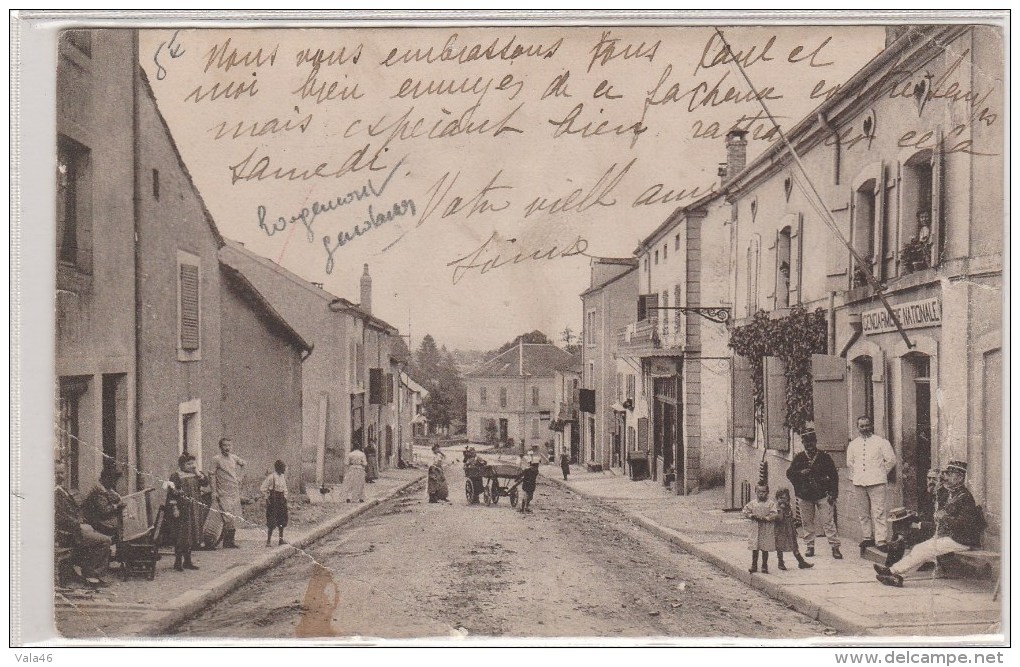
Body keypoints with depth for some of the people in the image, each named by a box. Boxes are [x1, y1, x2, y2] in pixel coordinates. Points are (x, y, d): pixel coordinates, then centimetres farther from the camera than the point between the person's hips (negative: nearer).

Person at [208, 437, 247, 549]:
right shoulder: (216, 459, -6)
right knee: (228, 518, -13)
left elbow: (244, 463, 29)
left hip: (235, 492, 6)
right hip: (224, 493, -6)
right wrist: (214, 492, -10)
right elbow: (212, 475, -6)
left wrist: (240, 476, 19)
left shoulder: (234, 458, 9)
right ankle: (226, 542, -4)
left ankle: (231, 541, 13)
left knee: (235, 517, 5)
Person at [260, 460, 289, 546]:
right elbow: (262, 489, -18)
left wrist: (285, 496, 14)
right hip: (273, 502, -7)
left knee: (282, 521, 11)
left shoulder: (283, 476, 8)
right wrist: (268, 496, -13)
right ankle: (268, 540, 1)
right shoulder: (271, 477, -16)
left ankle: (281, 539, 19)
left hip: (281, 501, 7)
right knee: (272, 521, -6)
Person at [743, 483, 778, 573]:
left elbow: (775, 515, -11)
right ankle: (754, 566, 16)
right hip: (755, 529, 2)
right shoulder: (752, 503, 4)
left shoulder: (770, 504, -4)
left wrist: (765, 518, -19)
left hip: (767, 530, -2)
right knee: (754, 549, 6)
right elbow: (745, 511, 7)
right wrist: (752, 515, -9)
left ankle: (764, 567, 17)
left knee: (765, 549, 5)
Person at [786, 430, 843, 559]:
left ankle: (835, 547, -2)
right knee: (807, 522, 7)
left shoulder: (824, 457, 2)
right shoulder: (799, 458, 7)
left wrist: (833, 495, -4)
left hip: (822, 495, -2)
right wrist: (800, 473, -15)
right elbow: (789, 473, 4)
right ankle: (809, 546, 17)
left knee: (828, 522, -6)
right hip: (804, 496, 2)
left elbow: (834, 476, 2)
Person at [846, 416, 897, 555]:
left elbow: (891, 460, 4)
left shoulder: (881, 442, 1)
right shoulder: (853, 444, 12)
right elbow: (849, 462, 24)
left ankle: (881, 540, -8)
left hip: (876, 482, -4)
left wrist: (882, 473, 5)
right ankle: (867, 537, 17)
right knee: (863, 513, 8)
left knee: (878, 512, -9)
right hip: (859, 483, 4)